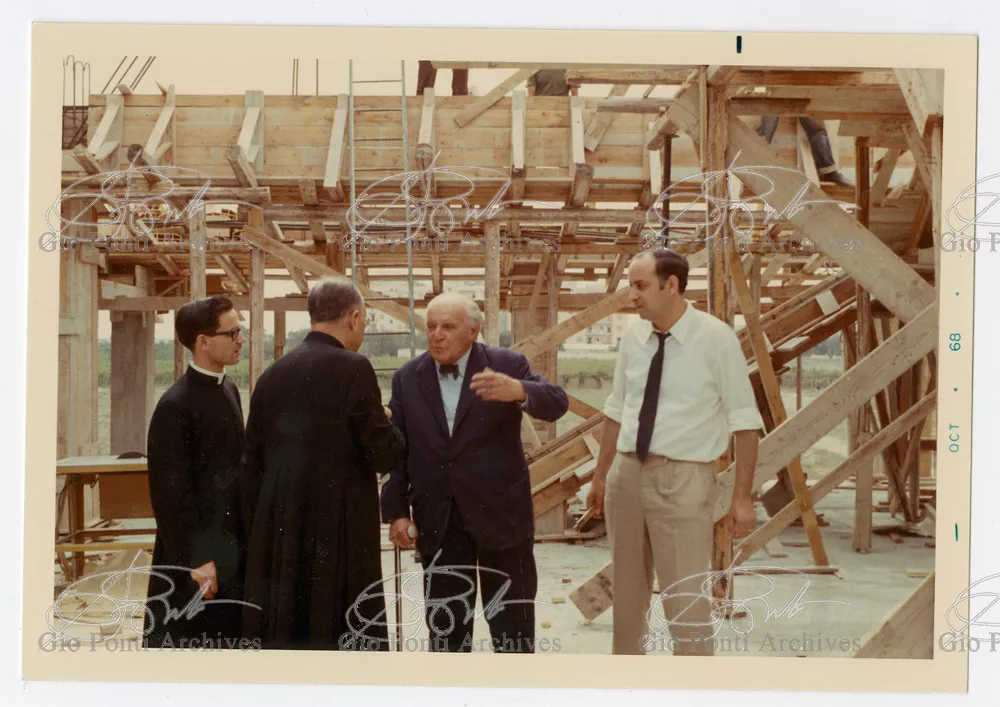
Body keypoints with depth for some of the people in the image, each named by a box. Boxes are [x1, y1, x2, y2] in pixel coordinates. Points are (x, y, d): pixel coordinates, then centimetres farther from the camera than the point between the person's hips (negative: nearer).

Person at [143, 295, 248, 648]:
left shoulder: (229, 390, 9)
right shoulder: (176, 405, -17)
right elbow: (170, 492, -18)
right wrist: (196, 559, -18)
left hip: (230, 546, 8)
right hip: (194, 551, -8)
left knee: (226, 639, 16)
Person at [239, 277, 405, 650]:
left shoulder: (272, 374, 7)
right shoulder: (352, 369, -11)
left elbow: (251, 464, 10)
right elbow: (384, 454, -11)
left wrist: (255, 538, 17)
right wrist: (394, 426, 10)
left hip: (278, 538, 6)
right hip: (339, 535, -6)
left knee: (285, 640, 12)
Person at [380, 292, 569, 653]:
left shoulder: (507, 366, -5)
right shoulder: (407, 378, 2)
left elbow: (556, 403, -17)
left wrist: (520, 391, -38)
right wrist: (396, 511, -2)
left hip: (500, 514, -2)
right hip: (438, 521, 2)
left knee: (512, 624, 7)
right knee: (444, 624, 10)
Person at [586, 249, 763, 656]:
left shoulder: (716, 338, -10)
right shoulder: (633, 339, 4)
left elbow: (744, 422, -10)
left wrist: (742, 497, -13)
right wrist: (600, 476, 18)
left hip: (682, 479, -5)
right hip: (626, 473, 6)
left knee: (686, 599, -3)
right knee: (627, 591, 17)